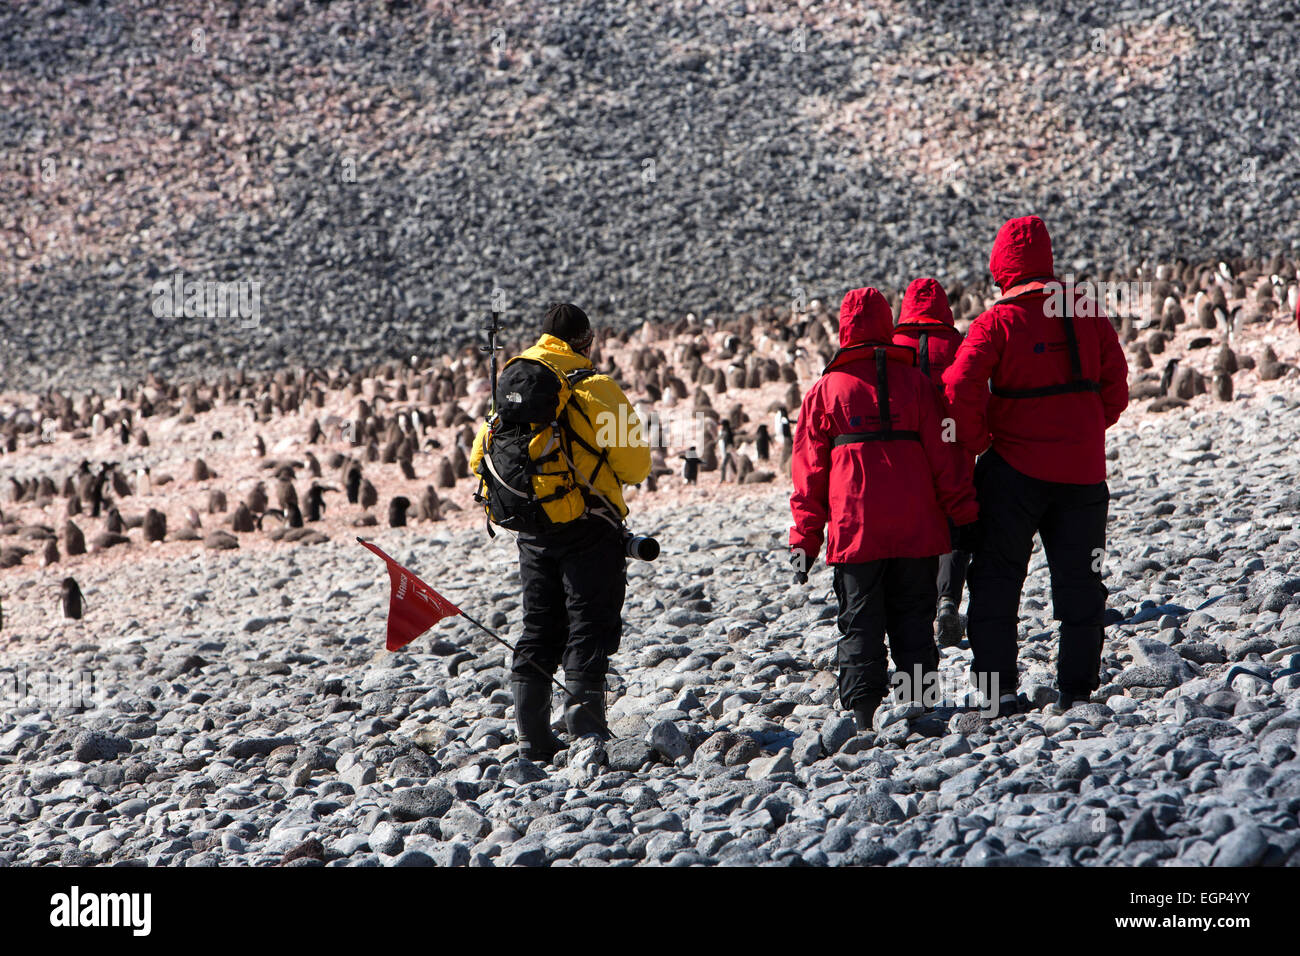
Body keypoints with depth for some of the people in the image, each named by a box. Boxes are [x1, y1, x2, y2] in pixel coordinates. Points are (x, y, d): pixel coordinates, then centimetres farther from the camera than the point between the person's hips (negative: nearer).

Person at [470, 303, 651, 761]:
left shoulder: (508, 384, 7)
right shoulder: (595, 387, -10)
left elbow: (480, 459, 12)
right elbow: (634, 466, -8)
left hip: (532, 530, 5)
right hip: (588, 526, -5)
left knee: (539, 626, 12)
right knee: (590, 620, 0)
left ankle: (533, 736, 10)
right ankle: (584, 698, -19)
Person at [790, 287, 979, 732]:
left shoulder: (825, 390, 4)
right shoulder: (915, 382, 4)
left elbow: (809, 470, 4)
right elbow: (942, 453, 2)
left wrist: (804, 538, 7)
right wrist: (964, 515, 8)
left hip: (854, 528, -1)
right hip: (916, 528, 1)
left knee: (860, 625, 3)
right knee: (913, 618, 10)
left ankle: (864, 714, -5)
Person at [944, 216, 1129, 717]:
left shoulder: (998, 322, -10)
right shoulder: (1087, 312, 2)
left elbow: (960, 386, -20)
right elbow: (1116, 385, 6)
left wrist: (980, 443, -7)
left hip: (1017, 468, -3)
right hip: (1083, 467, 3)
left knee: (996, 577, 8)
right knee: (1079, 581, 12)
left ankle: (998, 686, 3)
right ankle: (1076, 689, 10)